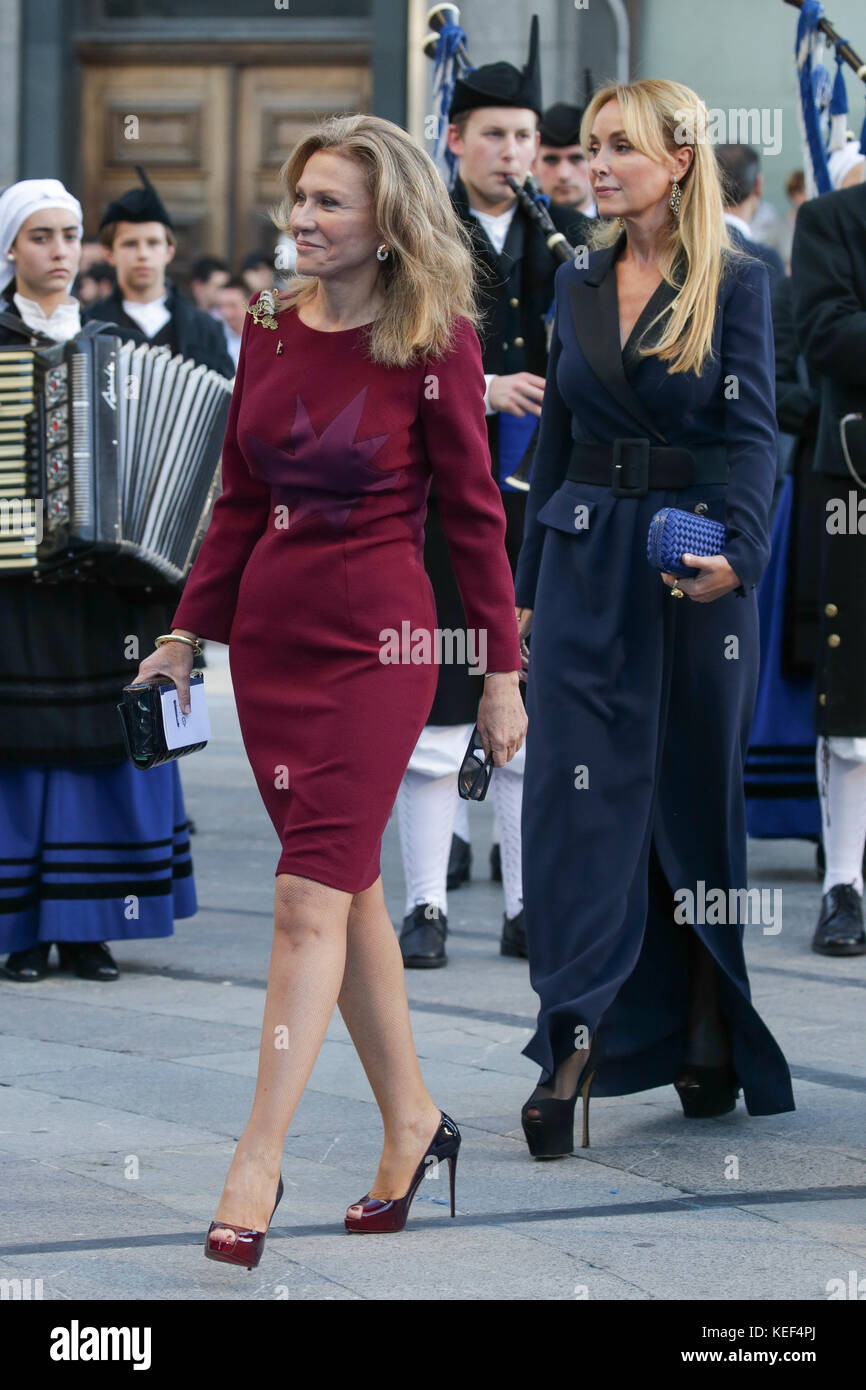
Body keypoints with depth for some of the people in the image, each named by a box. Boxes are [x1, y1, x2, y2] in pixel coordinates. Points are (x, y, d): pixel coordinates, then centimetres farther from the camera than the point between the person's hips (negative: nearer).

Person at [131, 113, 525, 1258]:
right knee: (350, 889, 13)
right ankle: (411, 1122, 25)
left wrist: (502, 673, -2)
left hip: (377, 636, -6)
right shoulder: (271, 330, 7)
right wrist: (186, 636, 15)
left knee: (312, 899, -10)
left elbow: (473, 511, -4)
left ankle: (255, 1169, -11)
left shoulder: (433, 341, -8)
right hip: (269, 626, 6)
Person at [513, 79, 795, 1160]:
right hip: (586, 555, 3)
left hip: (697, 555, -3)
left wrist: (736, 550, -28)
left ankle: (711, 1029, 23)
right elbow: (555, 438, 13)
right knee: (577, 792, -6)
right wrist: (527, 583, 11)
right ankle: (574, 1042, -10)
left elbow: (753, 431, -12)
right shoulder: (579, 286, 9)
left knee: (698, 791, 7)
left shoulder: (736, 283, -3)